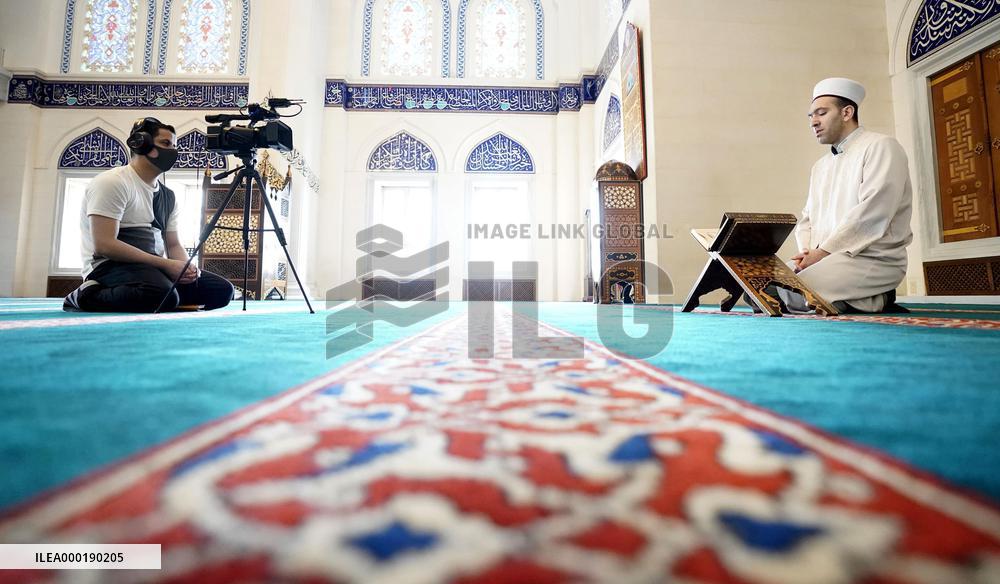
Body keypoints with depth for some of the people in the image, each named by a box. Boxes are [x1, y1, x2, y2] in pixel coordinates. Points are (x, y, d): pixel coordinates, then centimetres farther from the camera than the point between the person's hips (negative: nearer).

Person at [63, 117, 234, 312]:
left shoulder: (168, 195, 15)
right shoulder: (111, 182, -7)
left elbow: (173, 245, 15)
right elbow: (104, 245, -17)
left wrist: (186, 267, -8)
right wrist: (166, 264, -20)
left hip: (154, 267, 7)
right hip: (111, 265, -7)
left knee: (222, 289, -11)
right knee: (163, 294, -39)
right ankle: (88, 296, -7)